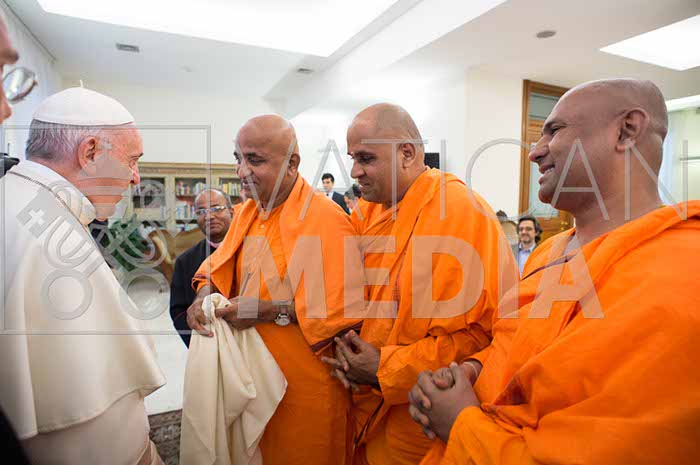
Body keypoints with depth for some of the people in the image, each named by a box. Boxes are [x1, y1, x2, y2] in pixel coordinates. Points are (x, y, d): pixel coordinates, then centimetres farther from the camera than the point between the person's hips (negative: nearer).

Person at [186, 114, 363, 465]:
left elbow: (343, 308, -24)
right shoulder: (248, 212, 5)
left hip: (306, 386, -7)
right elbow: (219, 267, 12)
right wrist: (204, 298, -9)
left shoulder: (326, 219, -22)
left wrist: (266, 311, -24)